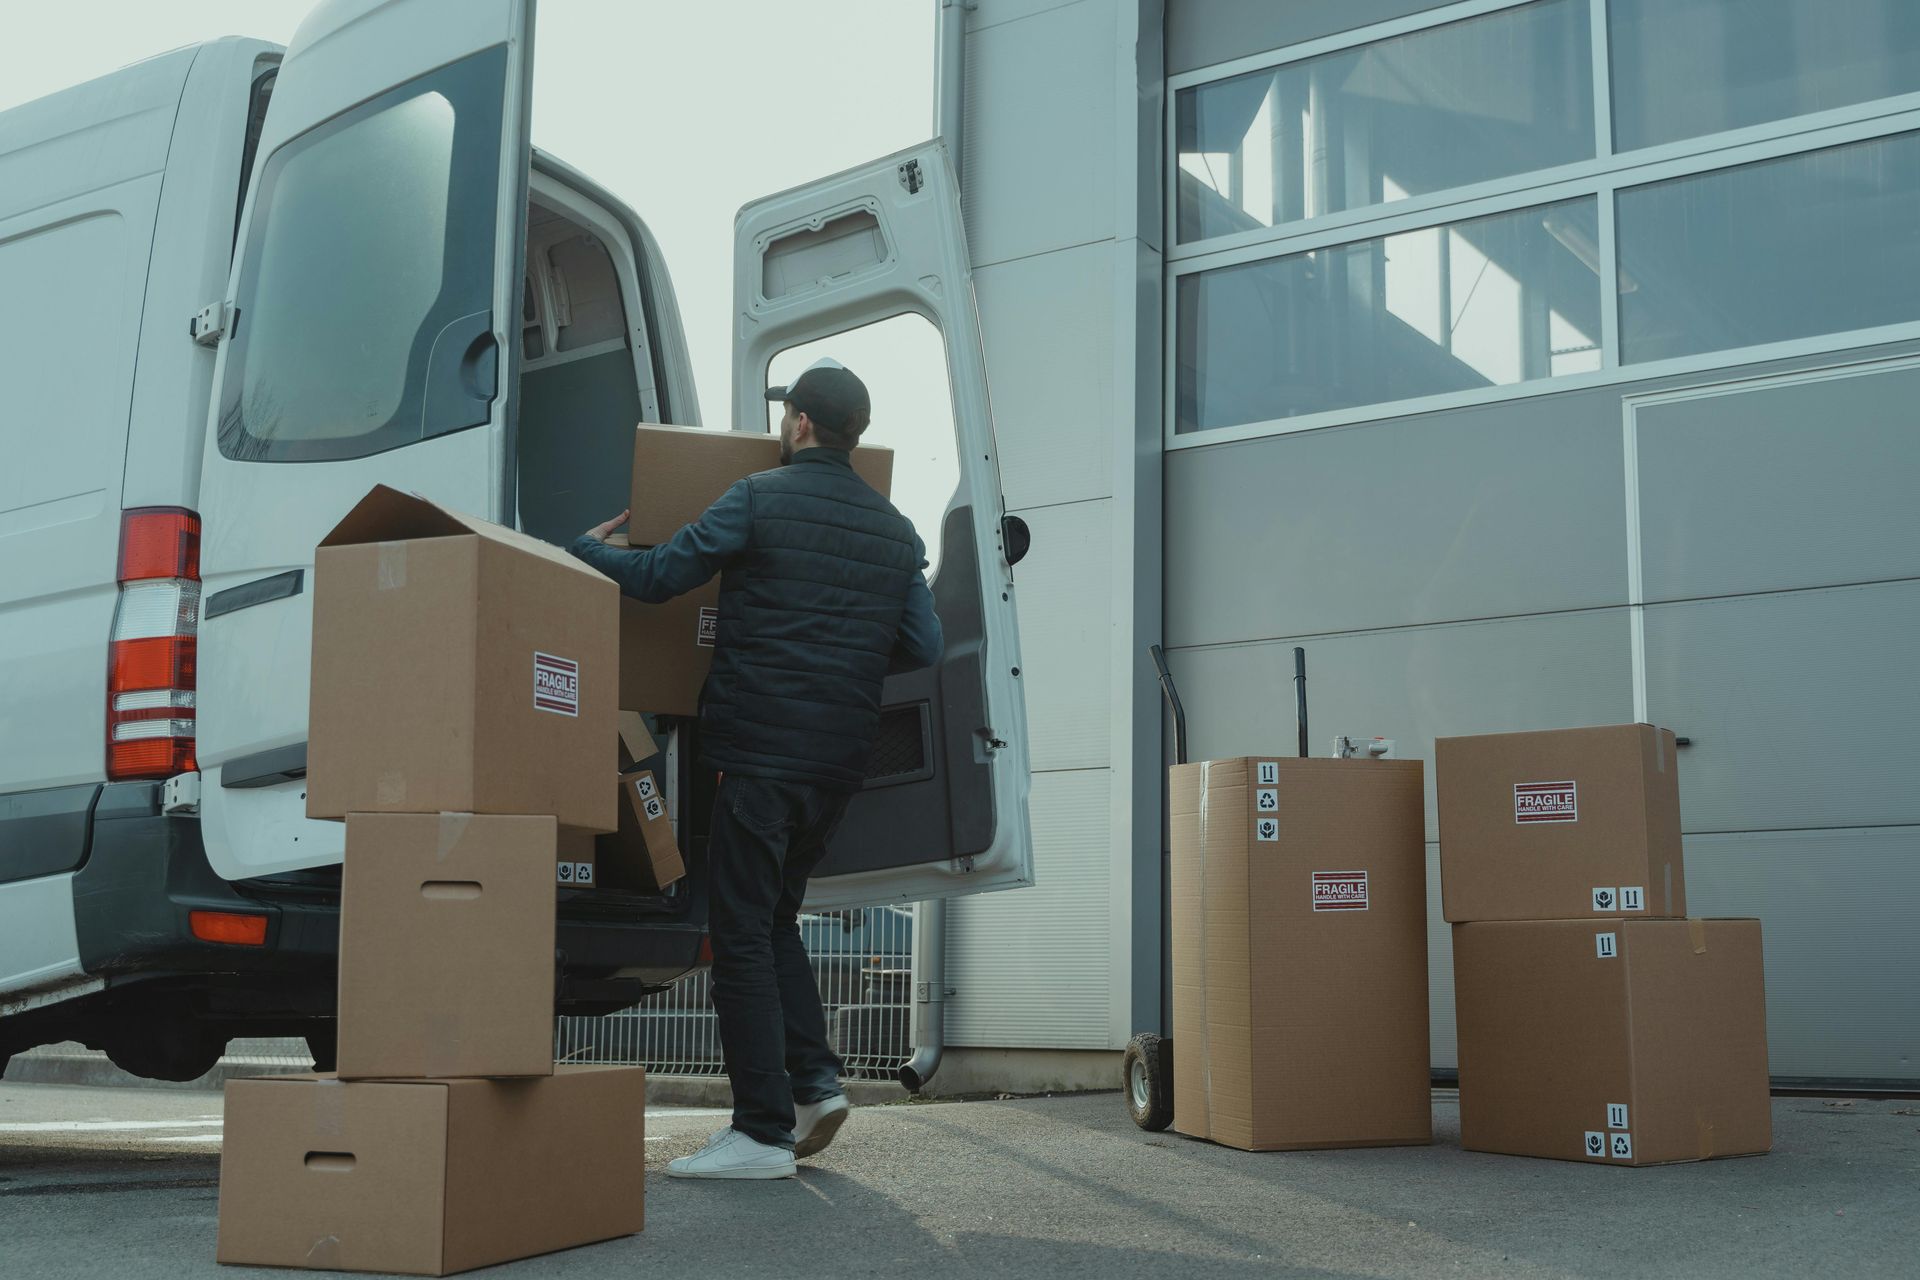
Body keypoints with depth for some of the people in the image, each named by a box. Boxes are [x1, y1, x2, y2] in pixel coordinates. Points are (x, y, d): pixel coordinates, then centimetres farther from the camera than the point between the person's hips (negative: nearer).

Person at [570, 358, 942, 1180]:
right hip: (839, 763, 7)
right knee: (775, 920, 20)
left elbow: (657, 576, -6)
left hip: (760, 750, -6)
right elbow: (923, 647, 11)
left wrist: (586, 548, 13)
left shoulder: (760, 500, -5)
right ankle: (814, 1079, 8)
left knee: (743, 933, -2)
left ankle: (763, 1129, -2)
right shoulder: (896, 531, 12)